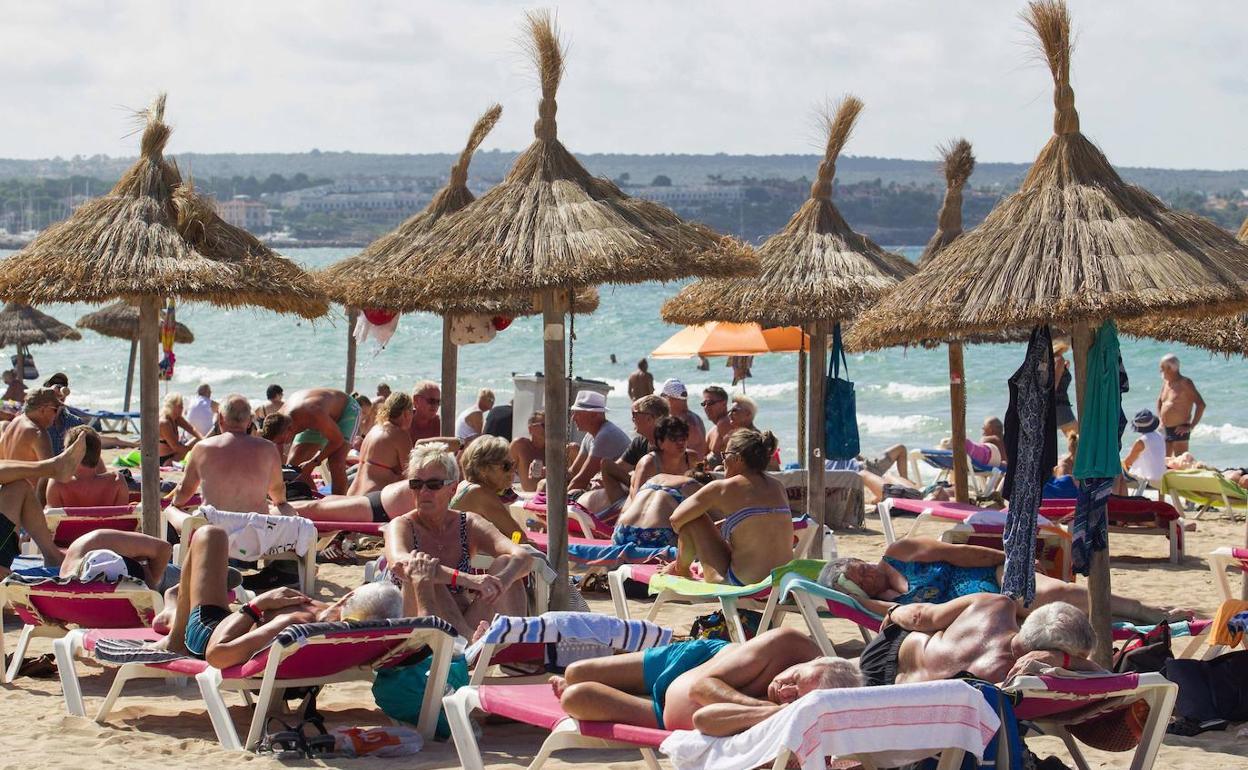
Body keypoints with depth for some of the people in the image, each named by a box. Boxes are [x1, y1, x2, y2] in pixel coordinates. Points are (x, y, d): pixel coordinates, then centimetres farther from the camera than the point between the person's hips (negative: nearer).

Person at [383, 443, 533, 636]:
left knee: (504, 564, -13)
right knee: (423, 574, -27)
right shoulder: (402, 526, -3)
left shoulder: (469, 524, 5)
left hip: (465, 623, 3)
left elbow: (523, 557, -11)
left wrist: (502, 580, -36)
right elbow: (400, 564, -29)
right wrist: (466, 579, -42)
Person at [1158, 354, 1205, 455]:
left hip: (1179, 431, -8)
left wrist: (1191, 427, -17)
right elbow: (1160, 400, 33)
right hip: (1165, 431, 8)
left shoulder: (1185, 383, -9)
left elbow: (1201, 404, -15)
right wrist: (1160, 420, 19)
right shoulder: (1166, 382, 14)